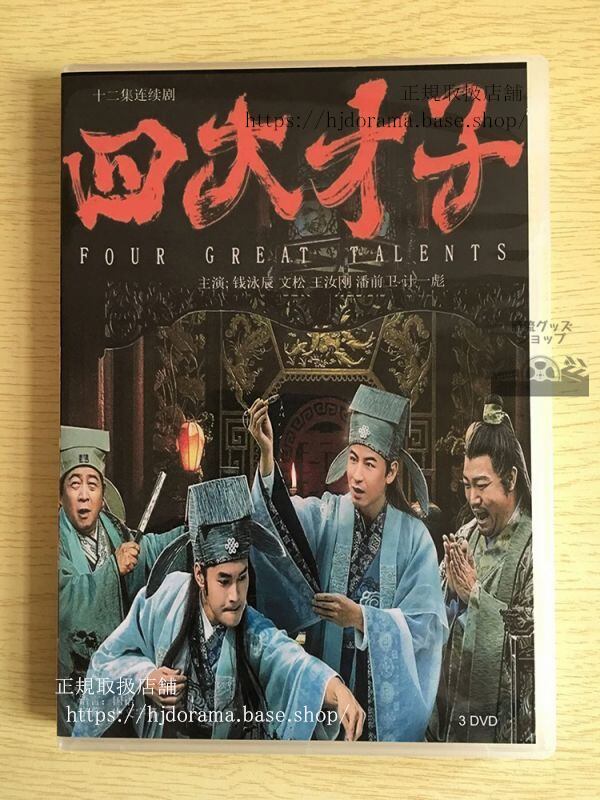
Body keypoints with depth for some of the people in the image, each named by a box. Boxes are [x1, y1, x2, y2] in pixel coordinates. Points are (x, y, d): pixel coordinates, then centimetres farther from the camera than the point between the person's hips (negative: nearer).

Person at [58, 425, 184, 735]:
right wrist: (113, 566, -25)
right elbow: (65, 601, -28)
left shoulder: (113, 529, 0)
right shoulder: (59, 539, -18)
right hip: (73, 675, -6)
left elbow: (152, 547, 15)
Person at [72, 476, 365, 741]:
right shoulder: (164, 599, -14)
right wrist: (144, 678, -19)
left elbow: (290, 660, -36)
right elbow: (108, 660, -2)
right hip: (162, 732, 1)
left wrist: (336, 689, -53)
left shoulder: (254, 634, -17)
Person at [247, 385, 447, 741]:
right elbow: (282, 520, -26)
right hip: (328, 682, 1)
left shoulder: (413, 536, -7)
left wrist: (361, 617, -22)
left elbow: (425, 622, -9)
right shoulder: (326, 516, -5)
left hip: (387, 693, 0)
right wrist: (267, 453, -40)